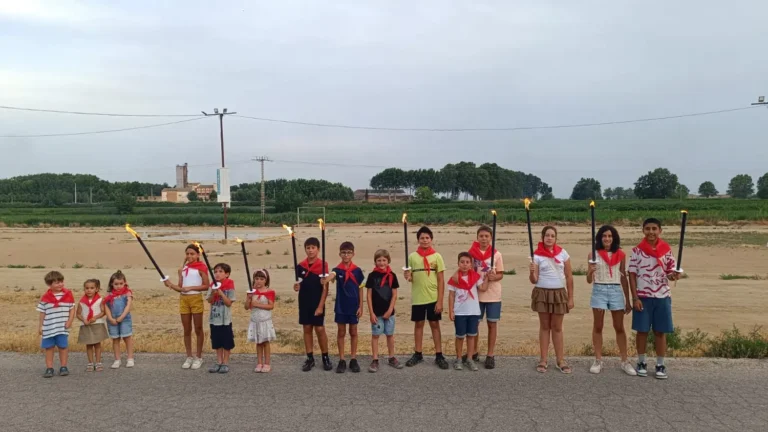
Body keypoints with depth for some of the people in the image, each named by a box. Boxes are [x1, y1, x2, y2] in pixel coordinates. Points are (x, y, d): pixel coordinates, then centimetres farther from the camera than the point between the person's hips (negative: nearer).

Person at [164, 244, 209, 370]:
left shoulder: (201, 267, -6)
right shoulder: (183, 268, 9)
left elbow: (206, 286, -10)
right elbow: (180, 288, 6)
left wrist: (191, 288, -17)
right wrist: (171, 285, -11)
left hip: (196, 299, -5)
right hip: (183, 299, 5)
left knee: (198, 329, 5)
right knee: (187, 330, 10)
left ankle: (198, 357, 15)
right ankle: (189, 357, 19)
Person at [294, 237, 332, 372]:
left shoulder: (323, 265, -8)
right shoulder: (301, 266, 3)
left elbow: (325, 287, -9)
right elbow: (300, 285, 10)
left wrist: (321, 306, -13)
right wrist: (296, 287, -14)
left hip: (317, 304, -4)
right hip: (304, 303, 4)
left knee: (320, 329, -1)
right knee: (307, 329, 8)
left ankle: (326, 358, 13)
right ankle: (310, 359, 18)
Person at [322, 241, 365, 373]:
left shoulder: (357, 270, -2)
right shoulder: (337, 269, -6)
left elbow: (360, 289, 2)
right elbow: (331, 275, -31)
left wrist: (361, 306, -2)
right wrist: (325, 280, -54)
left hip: (354, 306, 1)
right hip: (341, 306, 0)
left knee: (353, 332, 9)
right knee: (341, 332, 7)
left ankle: (353, 359, 19)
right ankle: (341, 360, 15)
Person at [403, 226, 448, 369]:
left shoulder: (437, 257, -3)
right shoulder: (412, 256, 2)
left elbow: (441, 280, -4)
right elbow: (411, 278, 9)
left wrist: (440, 301, -9)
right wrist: (408, 277, -16)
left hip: (433, 298, -1)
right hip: (417, 298, 2)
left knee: (435, 324, 5)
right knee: (418, 324, 9)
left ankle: (439, 355, 13)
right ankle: (418, 354, 19)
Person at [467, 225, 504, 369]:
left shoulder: (497, 254, -2)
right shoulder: (472, 253, -1)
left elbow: (501, 274, 1)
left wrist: (494, 277, -20)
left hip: (493, 295, 0)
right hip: (476, 294, 1)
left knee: (492, 324, 5)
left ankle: (490, 355, 16)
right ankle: (474, 353, 24)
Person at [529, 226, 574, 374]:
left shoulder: (563, 253, 2)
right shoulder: (537, 255, -3)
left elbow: (569, 276, 4)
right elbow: (534, 280, -4)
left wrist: (570, 297, 2)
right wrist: (532, 272, -26)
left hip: (559, 293, 1)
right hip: (542, 293, -1)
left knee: (557, 327, 6)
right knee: (544, 326, 6)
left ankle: (560, 361, 13)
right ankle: (543, 360, 12)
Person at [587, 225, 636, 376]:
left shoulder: (620, 254, 4)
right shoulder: (594, 254, -1)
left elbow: (623, 278, 9)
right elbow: (589, 280, -1)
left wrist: (628, 300, 8)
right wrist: (590, 271, -24)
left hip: (616, 291, 1)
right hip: (599, 291, -1)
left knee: (619, 328, 7)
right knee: (598, 327, 6)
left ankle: (625, 362, 15)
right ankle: (598, 361, 13)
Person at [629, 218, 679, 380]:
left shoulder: (667, 250, 2)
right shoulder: (637, 250, -4)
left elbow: (671, 272, 7)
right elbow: (632, 275, -3)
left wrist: (674, 275, -18)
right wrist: (635, 298, -9)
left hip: (662, 296, 1)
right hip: (643, 297, -1)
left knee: (660, 331, 7)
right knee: (642, 331, 5)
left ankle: (660, 365, 16)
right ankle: (641, 363, 19)